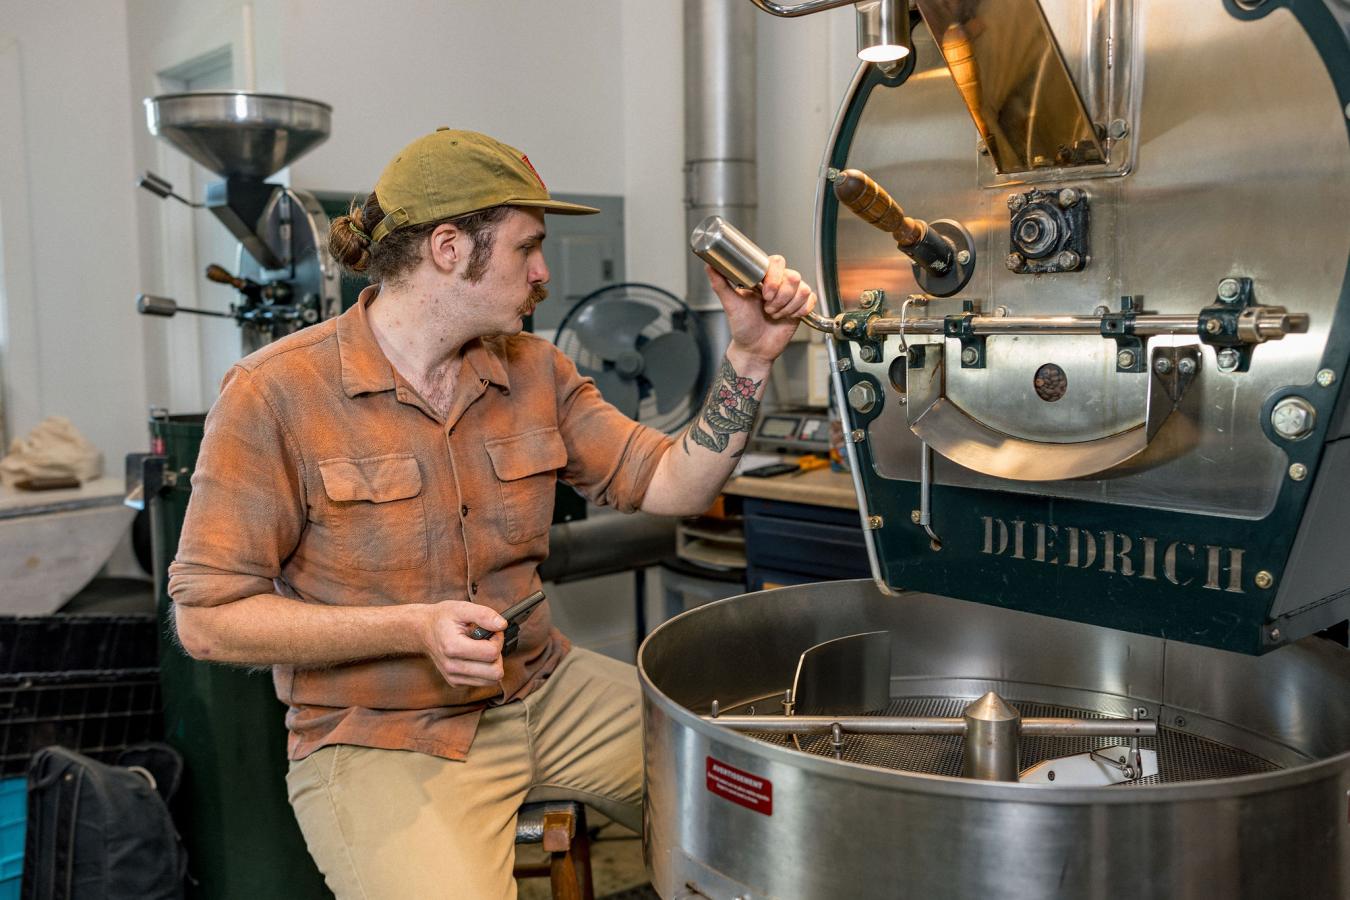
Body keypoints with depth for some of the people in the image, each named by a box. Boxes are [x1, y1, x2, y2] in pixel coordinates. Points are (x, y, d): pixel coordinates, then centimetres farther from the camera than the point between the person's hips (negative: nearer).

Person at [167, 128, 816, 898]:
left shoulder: (536, 371, 5)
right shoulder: (277, 393, -12)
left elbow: (670, 487, 2)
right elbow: (207, 617, -12)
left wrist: (750, 355, -9)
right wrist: (413, 627, -22)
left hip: (542, 692, 5)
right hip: (380, 738, -4)